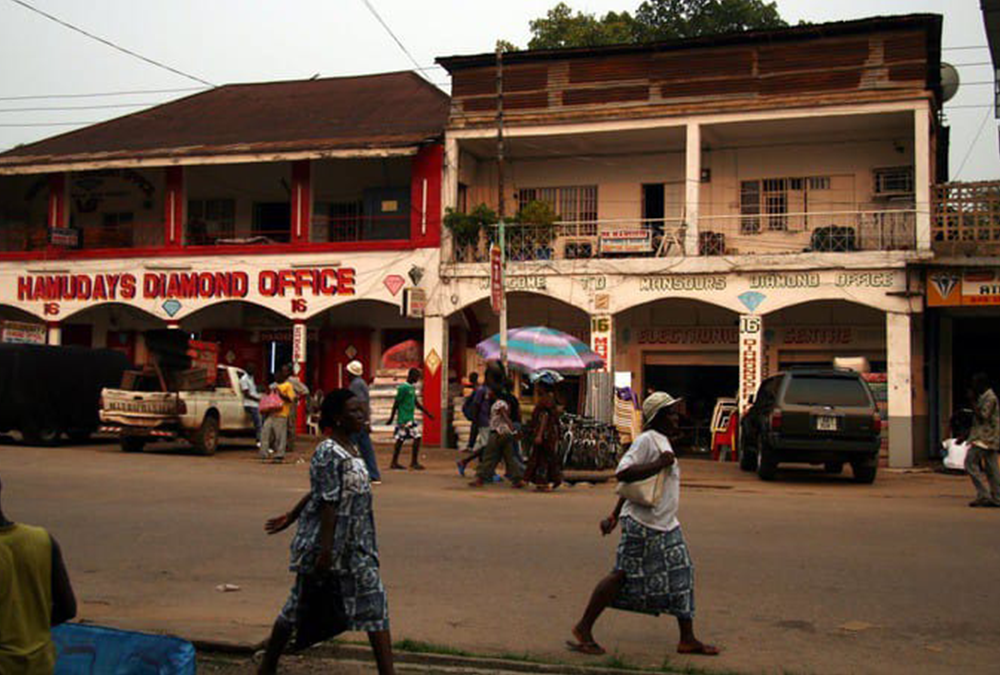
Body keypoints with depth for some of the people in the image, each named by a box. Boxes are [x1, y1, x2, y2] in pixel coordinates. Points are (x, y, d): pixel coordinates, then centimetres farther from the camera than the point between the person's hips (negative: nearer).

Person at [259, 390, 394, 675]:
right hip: (324, 540, -9)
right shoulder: (329, 453, -18)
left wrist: (291, 517, 22)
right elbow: (327, 502, -22)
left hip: (355, 545, 9)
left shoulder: (350, 449, 10)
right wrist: (325, 550, -23)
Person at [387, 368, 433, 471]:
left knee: (400, 439, 9)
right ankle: (414, 462, -3)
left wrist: (427, 413, 24)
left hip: (409, 418, 9)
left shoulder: (412, 388, 16)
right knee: (417, 437, -8)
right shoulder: (403, 388, -13)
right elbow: (396, 403, -13)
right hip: (405, 419, -9)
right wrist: (392, 417, -14)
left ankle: (394, 463, 12)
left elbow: (416, 403, 24)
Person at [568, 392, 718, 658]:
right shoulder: (647, 440, -12)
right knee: (624, 575, -5)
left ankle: (688, 639, 15)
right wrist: (659, 465, -22)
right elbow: (623, 473, -24)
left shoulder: (662, 442, 17)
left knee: (682, 576, 7)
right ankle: (583, 629, 6)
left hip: (665, 526, 10)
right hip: (643, 524, -10)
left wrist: (615, 516, 19)